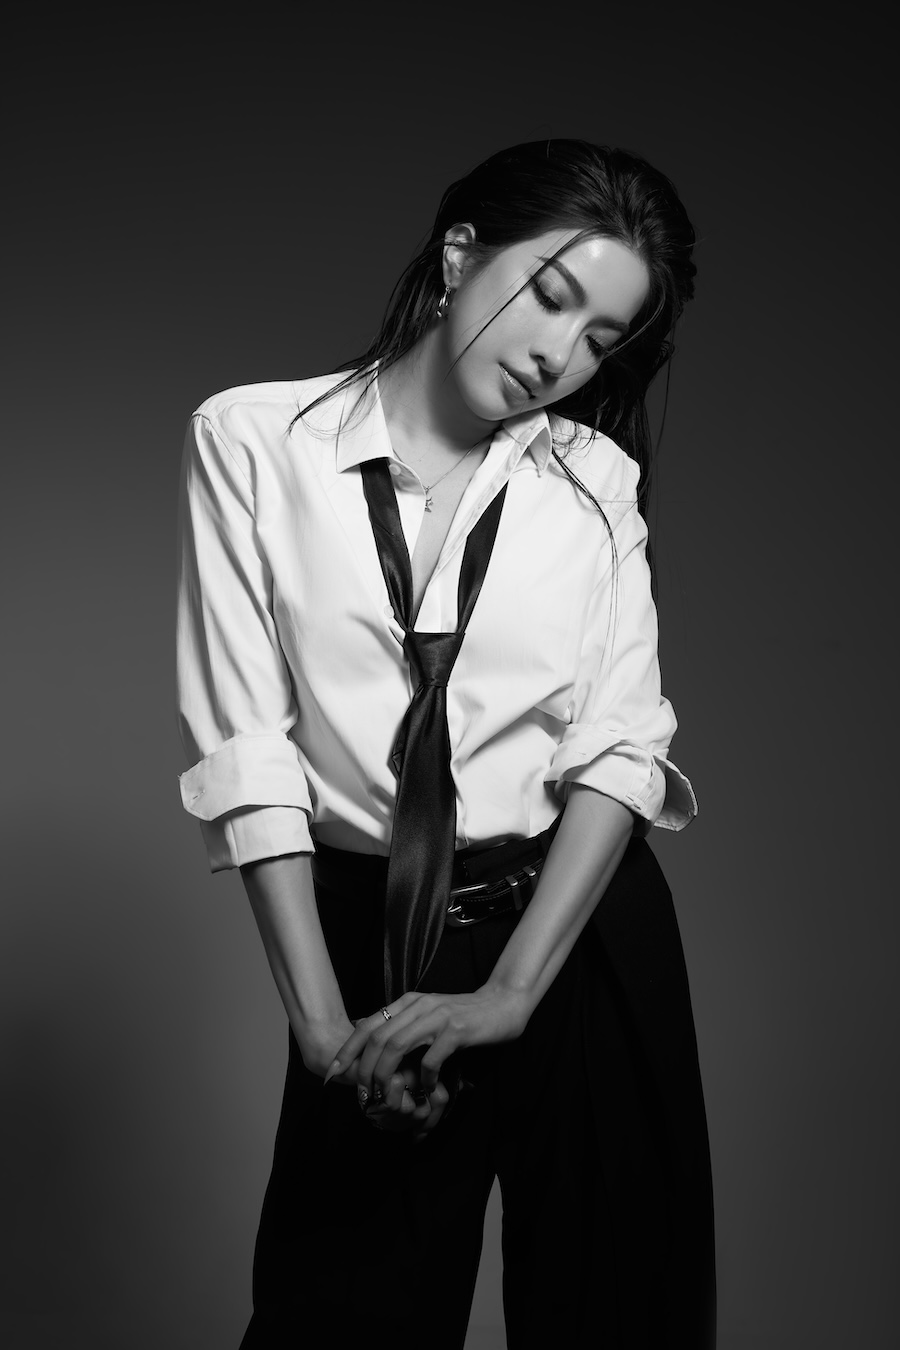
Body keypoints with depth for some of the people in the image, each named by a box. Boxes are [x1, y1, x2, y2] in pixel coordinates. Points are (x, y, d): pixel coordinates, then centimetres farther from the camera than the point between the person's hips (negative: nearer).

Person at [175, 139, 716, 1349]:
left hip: (581, 932, 2)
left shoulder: (597, 480, 1)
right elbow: (244, 744, -10)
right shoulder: (256, 443, -5)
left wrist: (509, 991, -17)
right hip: (366, 930, -1)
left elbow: (621, 743, -7)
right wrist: (322, 1017, -15)